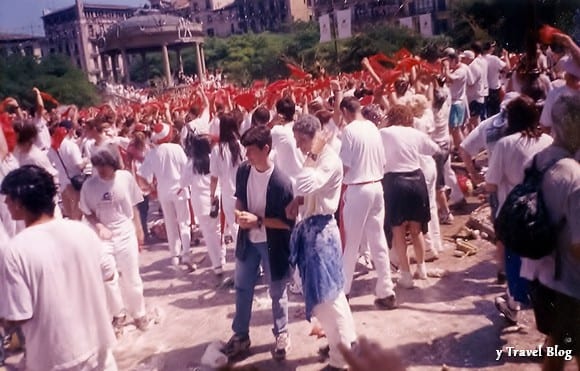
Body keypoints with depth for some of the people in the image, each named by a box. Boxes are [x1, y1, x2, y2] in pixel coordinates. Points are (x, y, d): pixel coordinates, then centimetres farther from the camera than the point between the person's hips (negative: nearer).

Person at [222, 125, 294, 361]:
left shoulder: (281, 182, -25)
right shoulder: (243, 171, -7)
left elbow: (288, 222, -20)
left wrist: (259, 221, -26)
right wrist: (240, 213, -10)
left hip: (272, 244, -5)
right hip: (248, 240, 6)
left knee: (277, 292, 12)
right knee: (242, 288, 17)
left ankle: (282, 335, 34)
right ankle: (241, 335, 35)